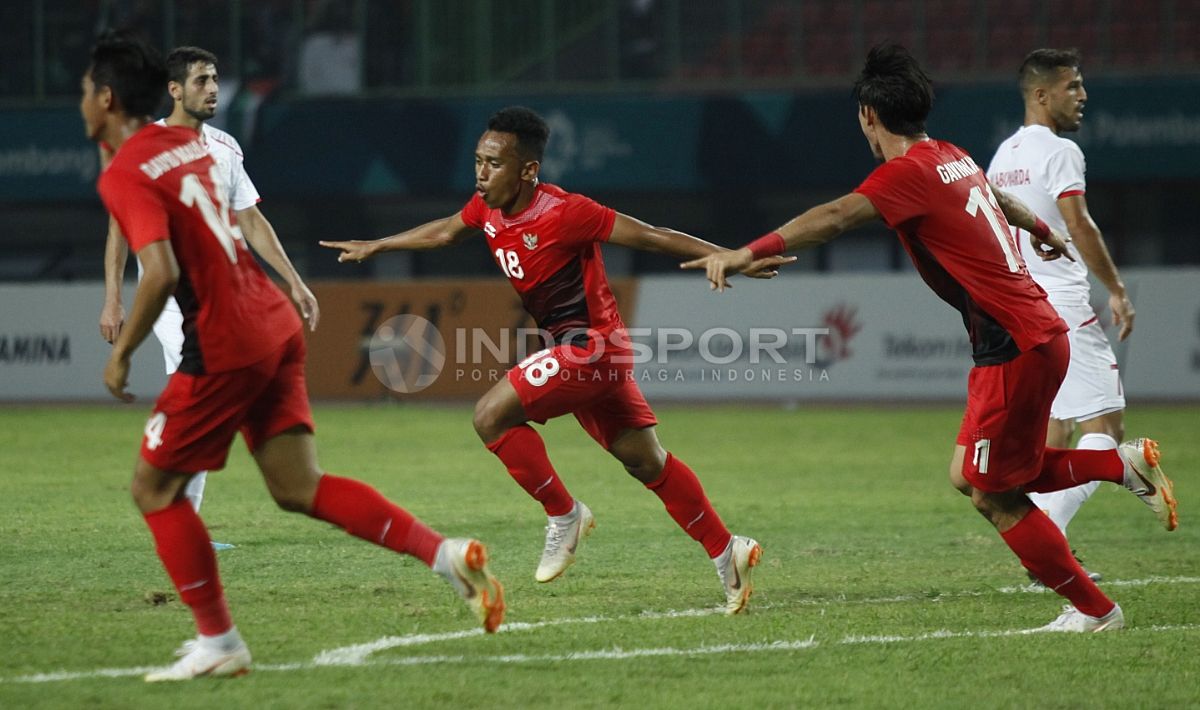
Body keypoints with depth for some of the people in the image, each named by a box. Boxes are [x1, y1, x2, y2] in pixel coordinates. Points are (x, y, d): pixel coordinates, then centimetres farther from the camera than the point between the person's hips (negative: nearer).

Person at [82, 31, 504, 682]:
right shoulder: (190, 142, 13)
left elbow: (160, 273, -25)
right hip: (275, 327, 8)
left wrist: (121, 353, -14)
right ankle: (445, 553, -6)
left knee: (154, 488, 7)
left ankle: (218, 642, 9)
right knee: (298, 488, 8)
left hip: (224, 347, -8)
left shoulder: (123, 177, -13)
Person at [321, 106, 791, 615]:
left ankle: (563, 515, -3)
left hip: (591, 343, -8)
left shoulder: (562, 213, -22)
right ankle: (726, 551, 18)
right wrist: (376, 247, 35)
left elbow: (651, 236, -19)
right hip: (573, 348, 8)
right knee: (646, 462, 12)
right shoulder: (487, 209, 2)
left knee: (492, 416, -15)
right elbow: (445, 232, 25)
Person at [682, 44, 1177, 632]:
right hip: (1035, 333, 9)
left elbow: (835, 217, -29)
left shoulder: (909, 171, -13)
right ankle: (1125, 462, 14)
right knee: (968, 474, 15)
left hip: (1016, 347, -9)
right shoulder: (955, 159, 13)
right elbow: (1001, 202, 36)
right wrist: (1044, 232, 58)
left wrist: (749, 252, -38)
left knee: (993, 496, 1)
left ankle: (1093, 609, 9)